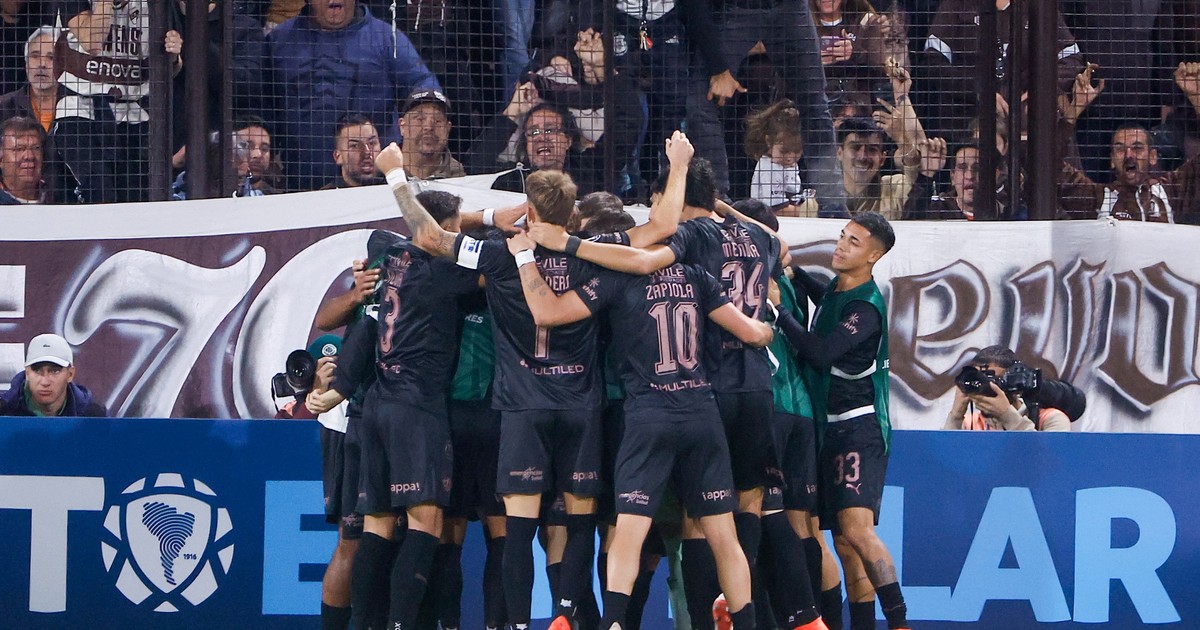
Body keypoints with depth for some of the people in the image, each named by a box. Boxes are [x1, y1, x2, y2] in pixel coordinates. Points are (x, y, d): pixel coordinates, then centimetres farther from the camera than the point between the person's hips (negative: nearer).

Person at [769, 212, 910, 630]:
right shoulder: (833, 291, 13)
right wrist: (791, 273, 18)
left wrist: (778, 307, -19)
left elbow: (821, 352, -23)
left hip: (860, 427, -9)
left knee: (856, 529, -22)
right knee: (845, 543, 7)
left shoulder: (866, 307, -14)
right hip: (830, 428, 9)